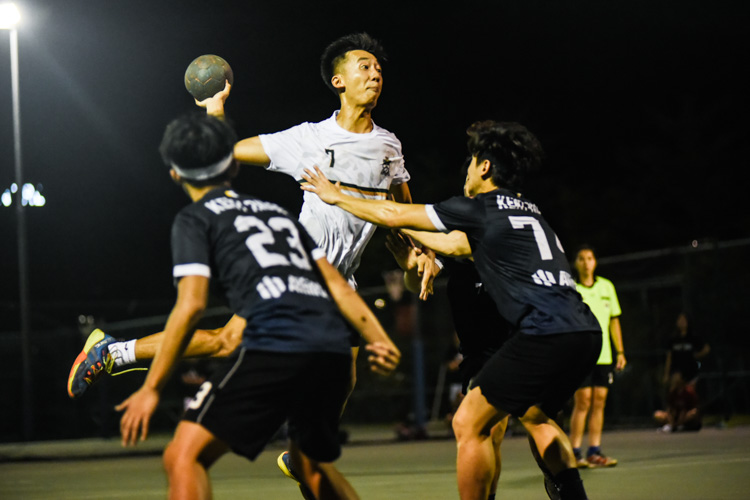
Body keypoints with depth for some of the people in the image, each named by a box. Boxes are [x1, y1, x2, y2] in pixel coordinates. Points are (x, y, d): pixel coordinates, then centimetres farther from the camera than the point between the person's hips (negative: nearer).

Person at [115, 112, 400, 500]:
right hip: (334, 353, 7)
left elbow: (191, 304, -2)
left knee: (183, 457, -7)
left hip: (274, 348, -7)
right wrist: (378, 338, 15)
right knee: (309, 462, 30)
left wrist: (151, 388, 0)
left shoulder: (194, 220, 11)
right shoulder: (276, 212, 29)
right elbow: (335, 283, 21)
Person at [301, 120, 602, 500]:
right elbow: (463, 245, 39)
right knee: (534, 416, 30)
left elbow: (394, 215, 8)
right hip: (586, 331, 9)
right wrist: (406, 235, 48)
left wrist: (335, 196, 22)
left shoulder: (482, 208, 2)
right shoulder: (526, 210, 25)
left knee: (468, 425, 1)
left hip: (546, 334, -9)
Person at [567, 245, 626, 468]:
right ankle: (575, 452, -3)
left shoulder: (607, 287, 12)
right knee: (583, 401, -8)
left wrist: (620, 351, 13)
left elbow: (614, 321, 17)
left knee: (599, 401, 3)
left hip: (604, 355, 5)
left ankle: (594, 452, 8)